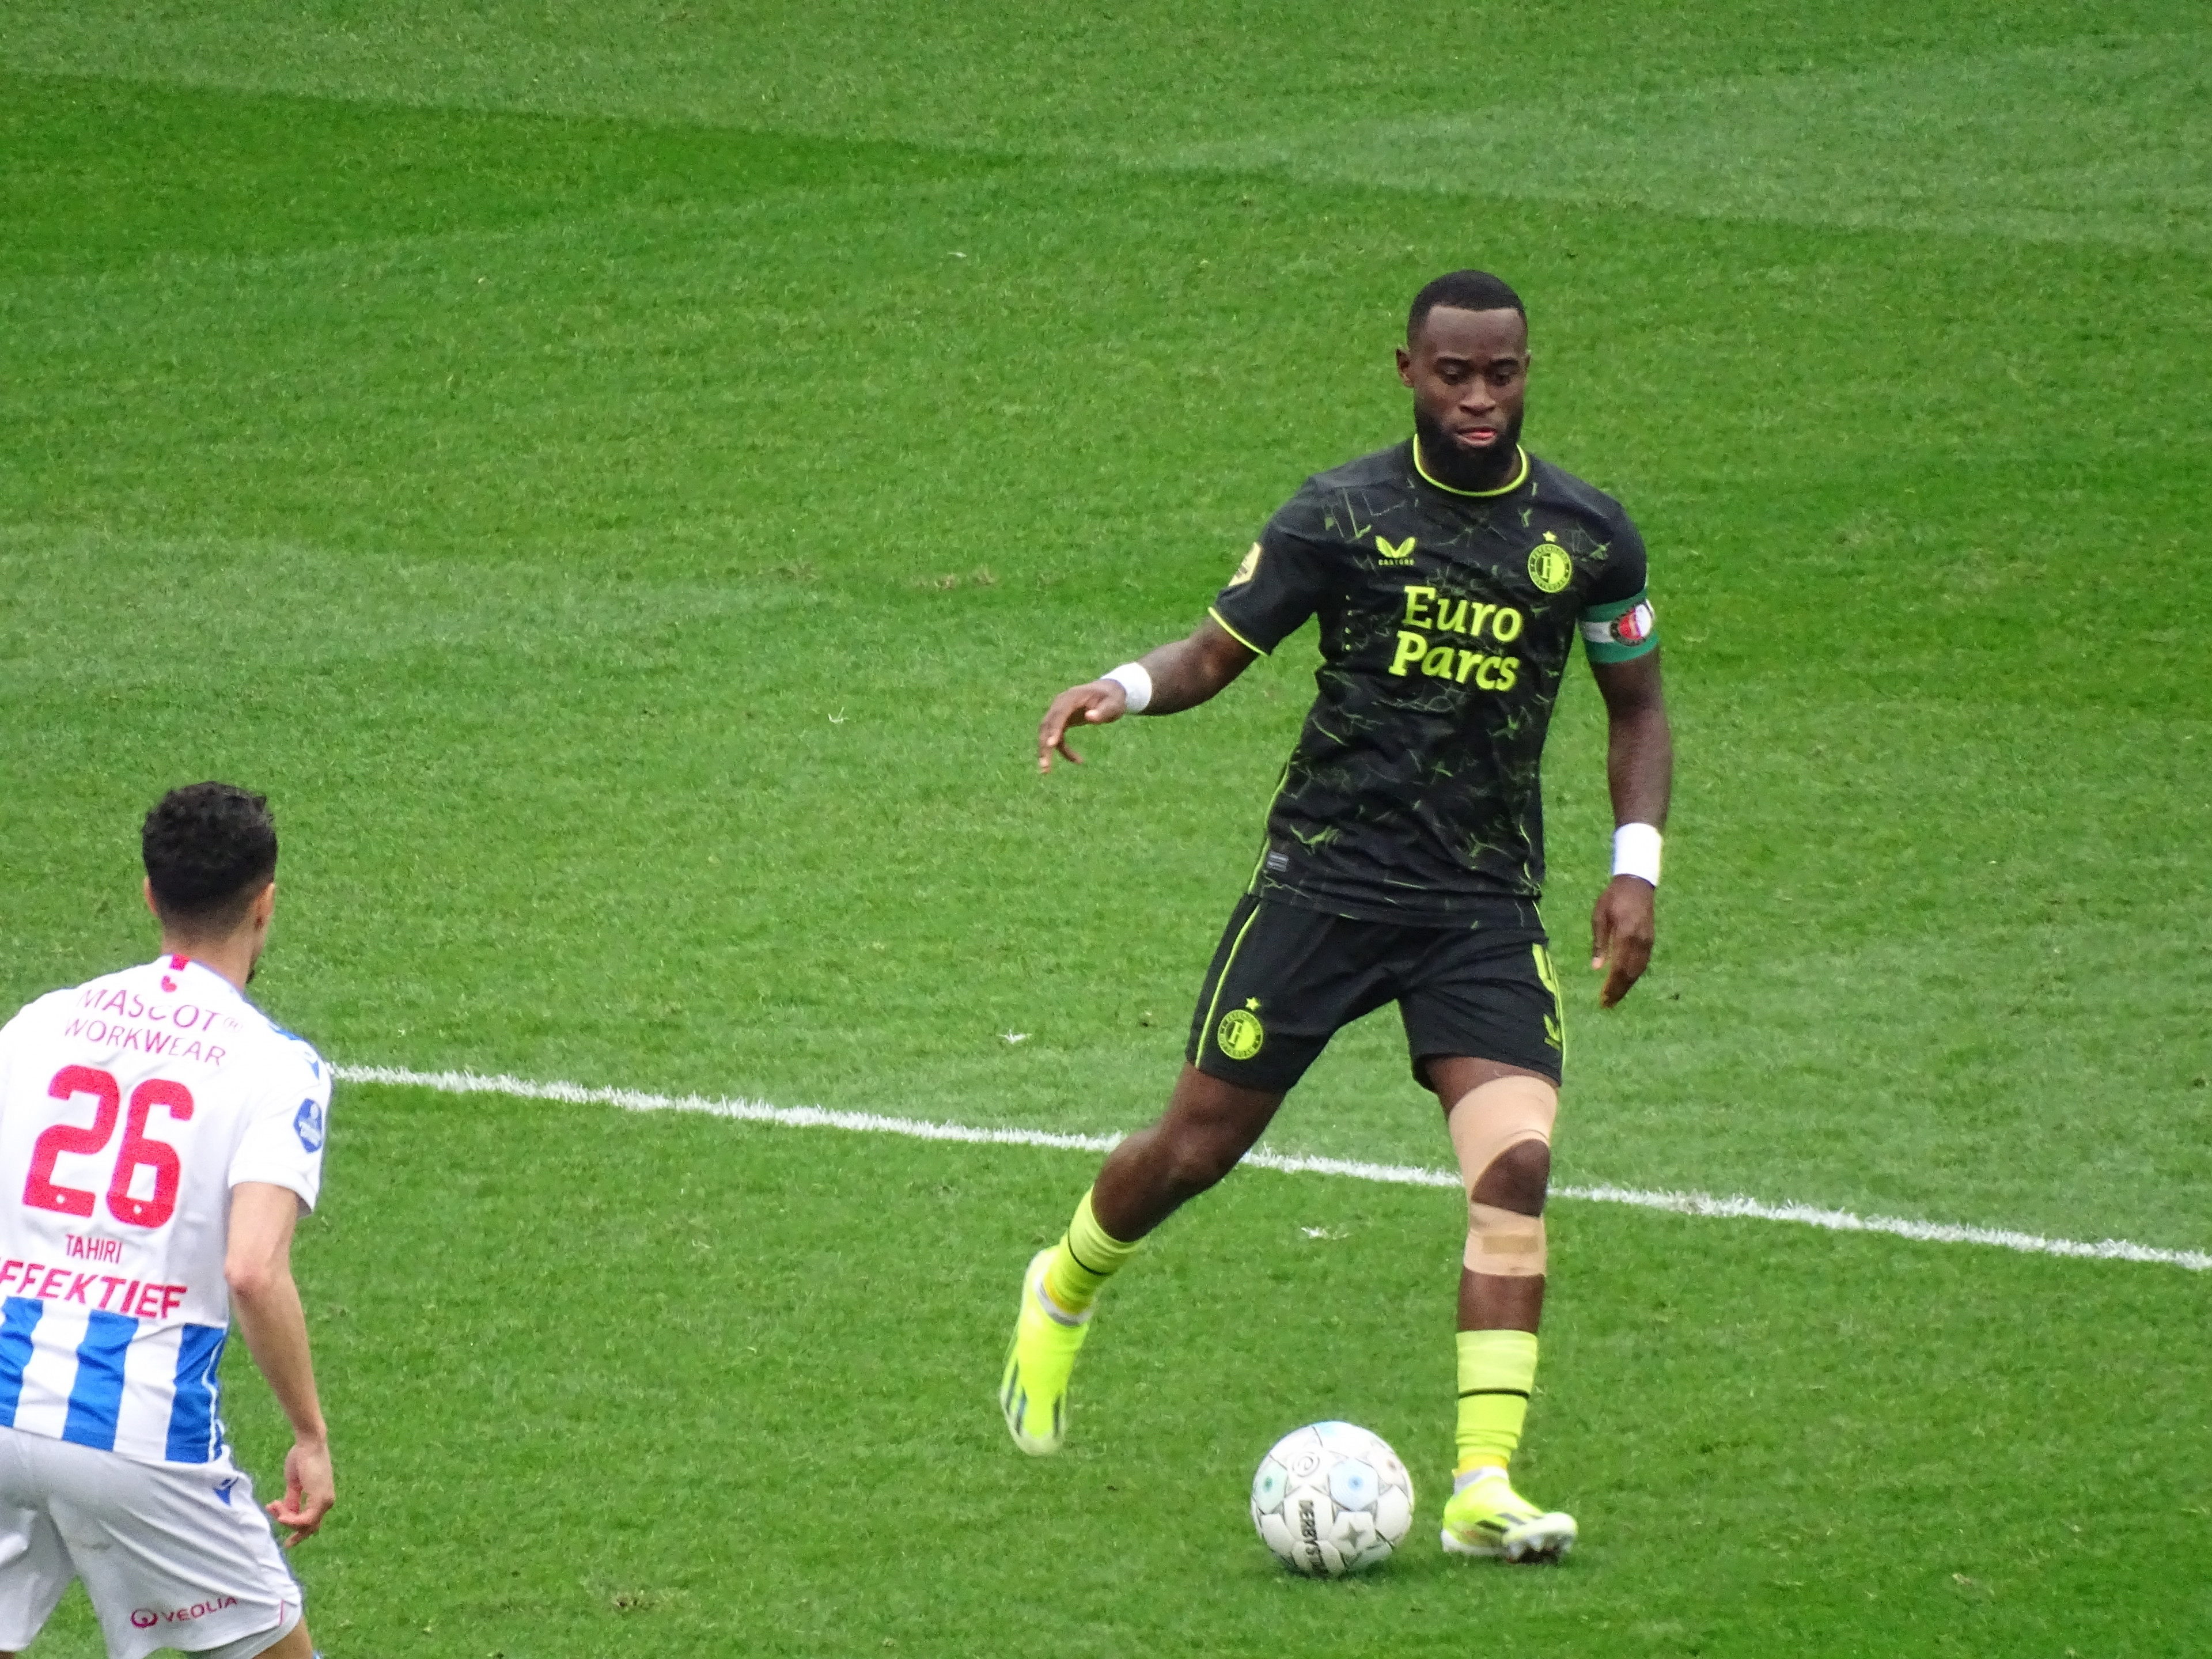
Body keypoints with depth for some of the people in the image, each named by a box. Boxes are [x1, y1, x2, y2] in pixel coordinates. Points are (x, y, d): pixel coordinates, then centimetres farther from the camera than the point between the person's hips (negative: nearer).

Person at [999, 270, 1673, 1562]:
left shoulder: (1587, 536, 2)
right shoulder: (1342, 514, -3)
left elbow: (1637, 706, 15)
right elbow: (1219, 651, 3)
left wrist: (1636, 864, 2)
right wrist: (1127, 687, -19)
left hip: (1488, 906, 1)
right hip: (1326, 876, -1)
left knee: (1517, 1169, -18)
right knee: (1198, 1147, 5)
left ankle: (1484, 1489, -18)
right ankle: (1062, 1296, 39)